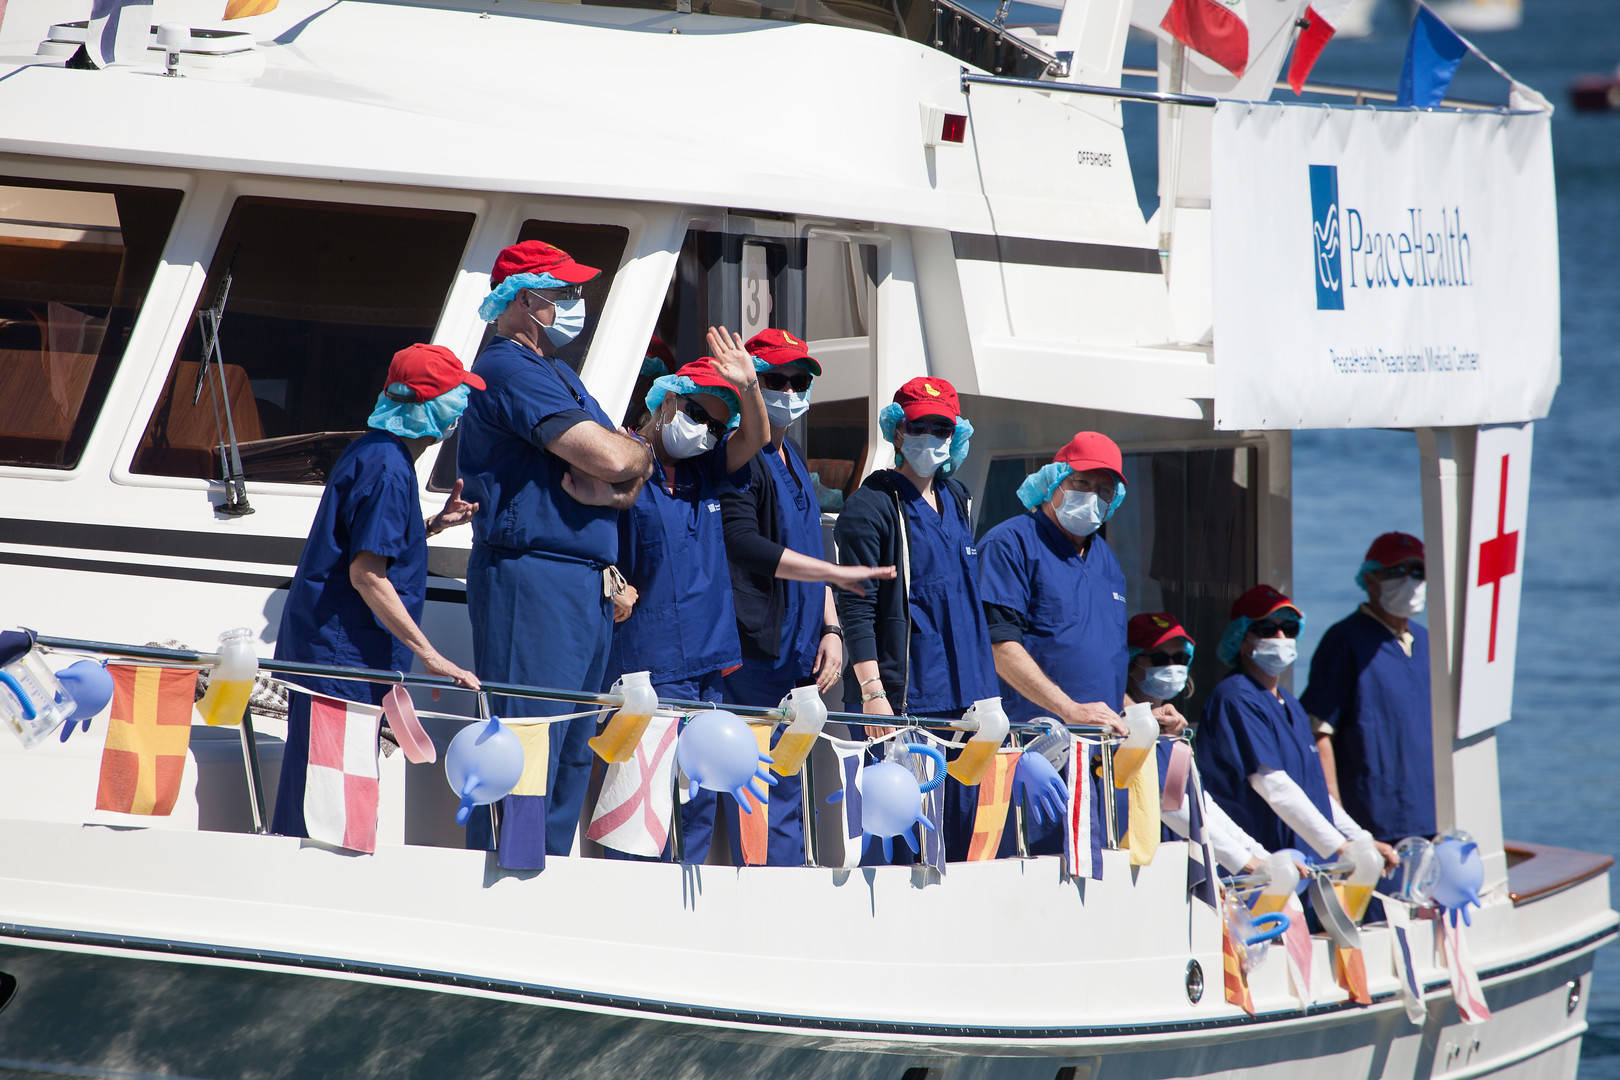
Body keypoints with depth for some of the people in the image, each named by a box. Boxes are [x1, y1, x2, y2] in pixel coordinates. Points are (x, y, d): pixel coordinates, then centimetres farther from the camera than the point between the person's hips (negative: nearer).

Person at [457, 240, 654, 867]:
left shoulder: (558, 376, 22)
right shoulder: (509, 369, -10)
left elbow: (633, 475, 15)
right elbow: (614, 459, -19)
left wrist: (612, 485, -7)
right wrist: (638, 452, 3)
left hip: (588, 586, 10)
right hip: (533, 577, -10)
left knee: (573, 753, 10)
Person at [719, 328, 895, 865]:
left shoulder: (790, 457, 22)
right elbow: (742, 545, -18)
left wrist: (830, 629, 13)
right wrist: (837, 573, -15)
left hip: (796, 656, 9)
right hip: (757, 653, -9)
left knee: (786, 793, 6)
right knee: (775, 801, -13)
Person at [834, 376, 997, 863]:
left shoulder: (957, 499, 17)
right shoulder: (872, 505, -6)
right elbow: (857, 608, -11)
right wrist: (872, 691, -20)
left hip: (960, 695, 7)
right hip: (897, 700, -7)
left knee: (962, 826, 4)